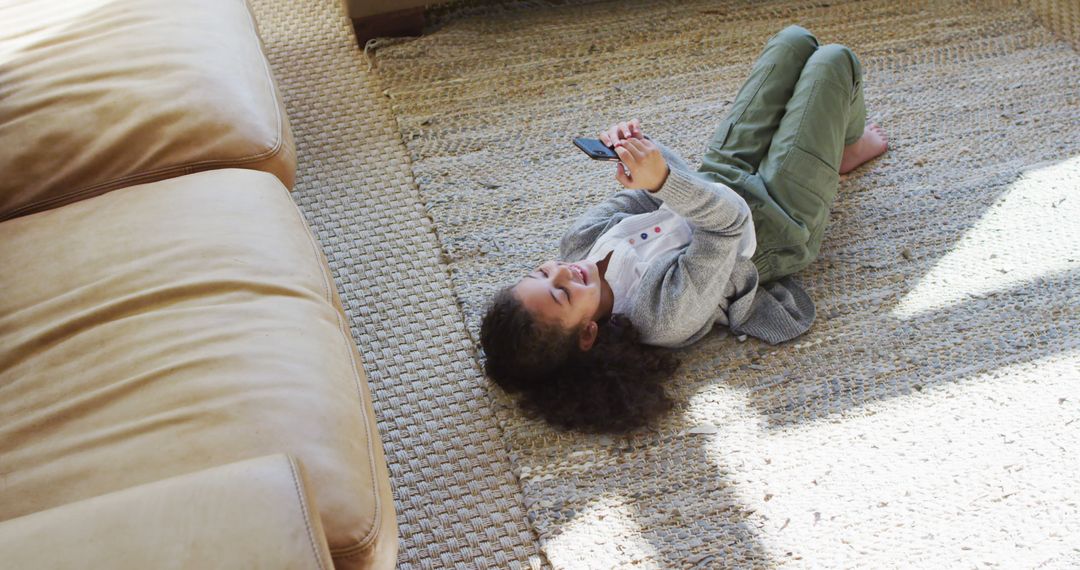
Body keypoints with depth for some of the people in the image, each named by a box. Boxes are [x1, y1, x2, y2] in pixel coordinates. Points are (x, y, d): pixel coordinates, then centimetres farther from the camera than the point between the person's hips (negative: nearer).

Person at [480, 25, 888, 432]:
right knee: (833, 59, 4)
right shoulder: (666, 314, -42)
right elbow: (730, 219, -38)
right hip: (779, 224, -6)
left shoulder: (578, 246, -23)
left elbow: (648, 196, -11)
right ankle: (849, 146, 42)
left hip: (721, 176, 6)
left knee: (796, 40, 14)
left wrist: (637, 149, -32)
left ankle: (843, 141, 50)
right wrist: (663, 180, -54)